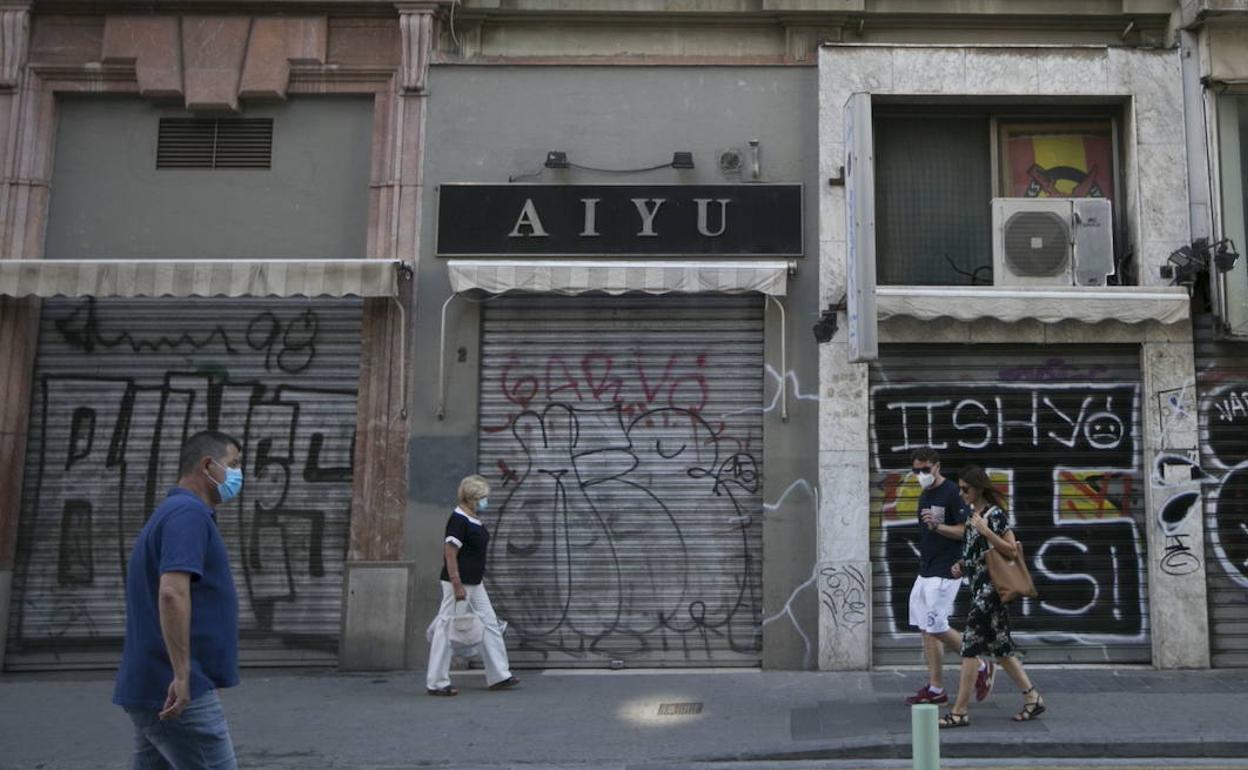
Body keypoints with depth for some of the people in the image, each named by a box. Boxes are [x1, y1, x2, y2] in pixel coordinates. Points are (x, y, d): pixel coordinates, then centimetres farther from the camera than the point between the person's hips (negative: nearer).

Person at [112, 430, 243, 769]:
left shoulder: (169, 513, 18)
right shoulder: (189, 513, -14)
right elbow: (172, 593, -27)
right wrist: (182, 675, -27)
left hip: (151, 688, 10)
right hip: (179, 692, -10)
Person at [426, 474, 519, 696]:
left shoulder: (475, 520, 11)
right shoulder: (458, 519, -17)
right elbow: (450, 554, -21)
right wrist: (457, 586, -23)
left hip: (475, 583, 10)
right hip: (459, 583, -10)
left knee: (490, 624, 11)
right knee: (447, 630, -2)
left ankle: (499, 676, 18)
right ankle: (436, 683, 6)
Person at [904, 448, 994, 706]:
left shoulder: (952, 493, -12)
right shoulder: (925, 495, 15)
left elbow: (965, 531, -16)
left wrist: (937, 525, -27)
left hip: (945, 572, -9)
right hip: (925, 572, 9)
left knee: (936, 628, -9)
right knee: (926, 629, 8)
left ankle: (981, 667, 11)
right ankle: (936, 689, 13)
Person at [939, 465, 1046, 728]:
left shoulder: (994, 514, -12)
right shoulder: (973, 514, 14)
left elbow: (1011, 550, -13)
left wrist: (985, 531, -22)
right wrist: (962, 565, 7)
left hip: (989, 588, -9)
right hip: (979, 586, 9)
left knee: (970, 646, -8)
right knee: (1000, 648, 13)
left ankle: (960, 711, -4)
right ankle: (1032, 698, 22)